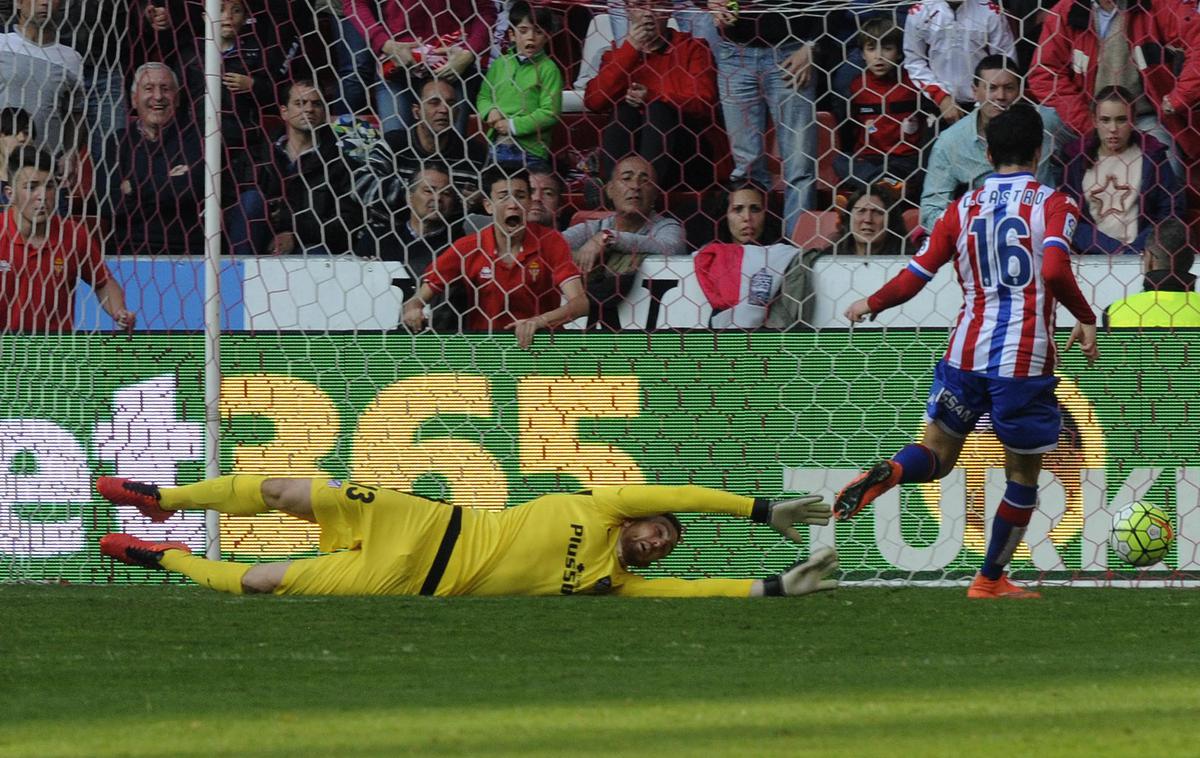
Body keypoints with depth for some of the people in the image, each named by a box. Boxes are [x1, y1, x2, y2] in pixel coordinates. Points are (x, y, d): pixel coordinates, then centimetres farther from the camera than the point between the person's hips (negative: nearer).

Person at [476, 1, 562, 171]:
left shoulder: (548, 69, -7)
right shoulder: (499, 64, 9)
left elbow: (550, 112, -13)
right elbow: (483, 97, 18)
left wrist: (513, 125, -15)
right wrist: (490, 111, -6)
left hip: (530, 151, -5)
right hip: (497, 145, 5)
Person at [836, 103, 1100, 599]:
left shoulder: (963, 209, 9)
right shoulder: (1052, 204, -3)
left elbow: (914, 277, 6)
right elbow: (1054, 270, -20)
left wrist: (870, 305, 22)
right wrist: (1086, 320, -6)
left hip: (966, 353, 3)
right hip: (1024, 360, -3)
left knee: (936, 455, 11)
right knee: (1023, 475, 13)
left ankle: (884, 475, -23)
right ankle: (990, 580, 18)